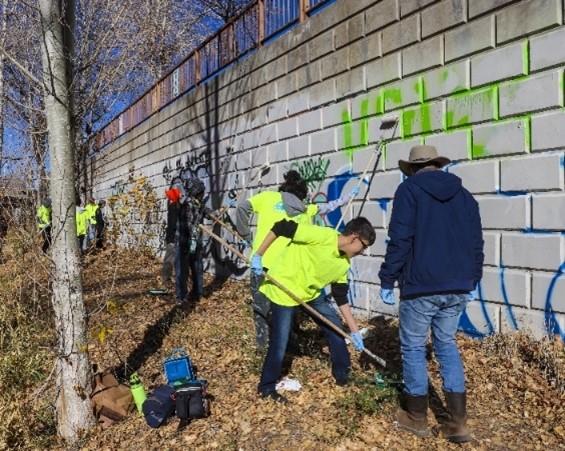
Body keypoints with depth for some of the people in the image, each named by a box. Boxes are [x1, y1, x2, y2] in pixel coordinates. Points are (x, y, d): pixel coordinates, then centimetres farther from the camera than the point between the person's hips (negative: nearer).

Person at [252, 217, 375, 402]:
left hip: (311, 292, 8)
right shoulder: (322, 235, -27)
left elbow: (342, 299, 6)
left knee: (335, 326, 12)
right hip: (283, 289, -8)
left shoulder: (343, 263, -2)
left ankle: (342, 373, 30)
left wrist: (355, 331, 6)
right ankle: (266, 387, 18)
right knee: (279, 343, -3)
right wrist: (258, 256, -23)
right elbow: (281, 227, -26)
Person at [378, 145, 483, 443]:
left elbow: (399, 241, -12)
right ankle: (458, 422, 14)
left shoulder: (409, 190, -3)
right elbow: (476, 244, 14)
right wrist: (471, 282, 23)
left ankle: (416, 417, 20)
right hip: (457, 287, 6)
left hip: (421, 286, -5)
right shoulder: (464, 195, 14)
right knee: (446, 344, 17)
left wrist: (387, 281, -6)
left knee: (413, 347, 9)